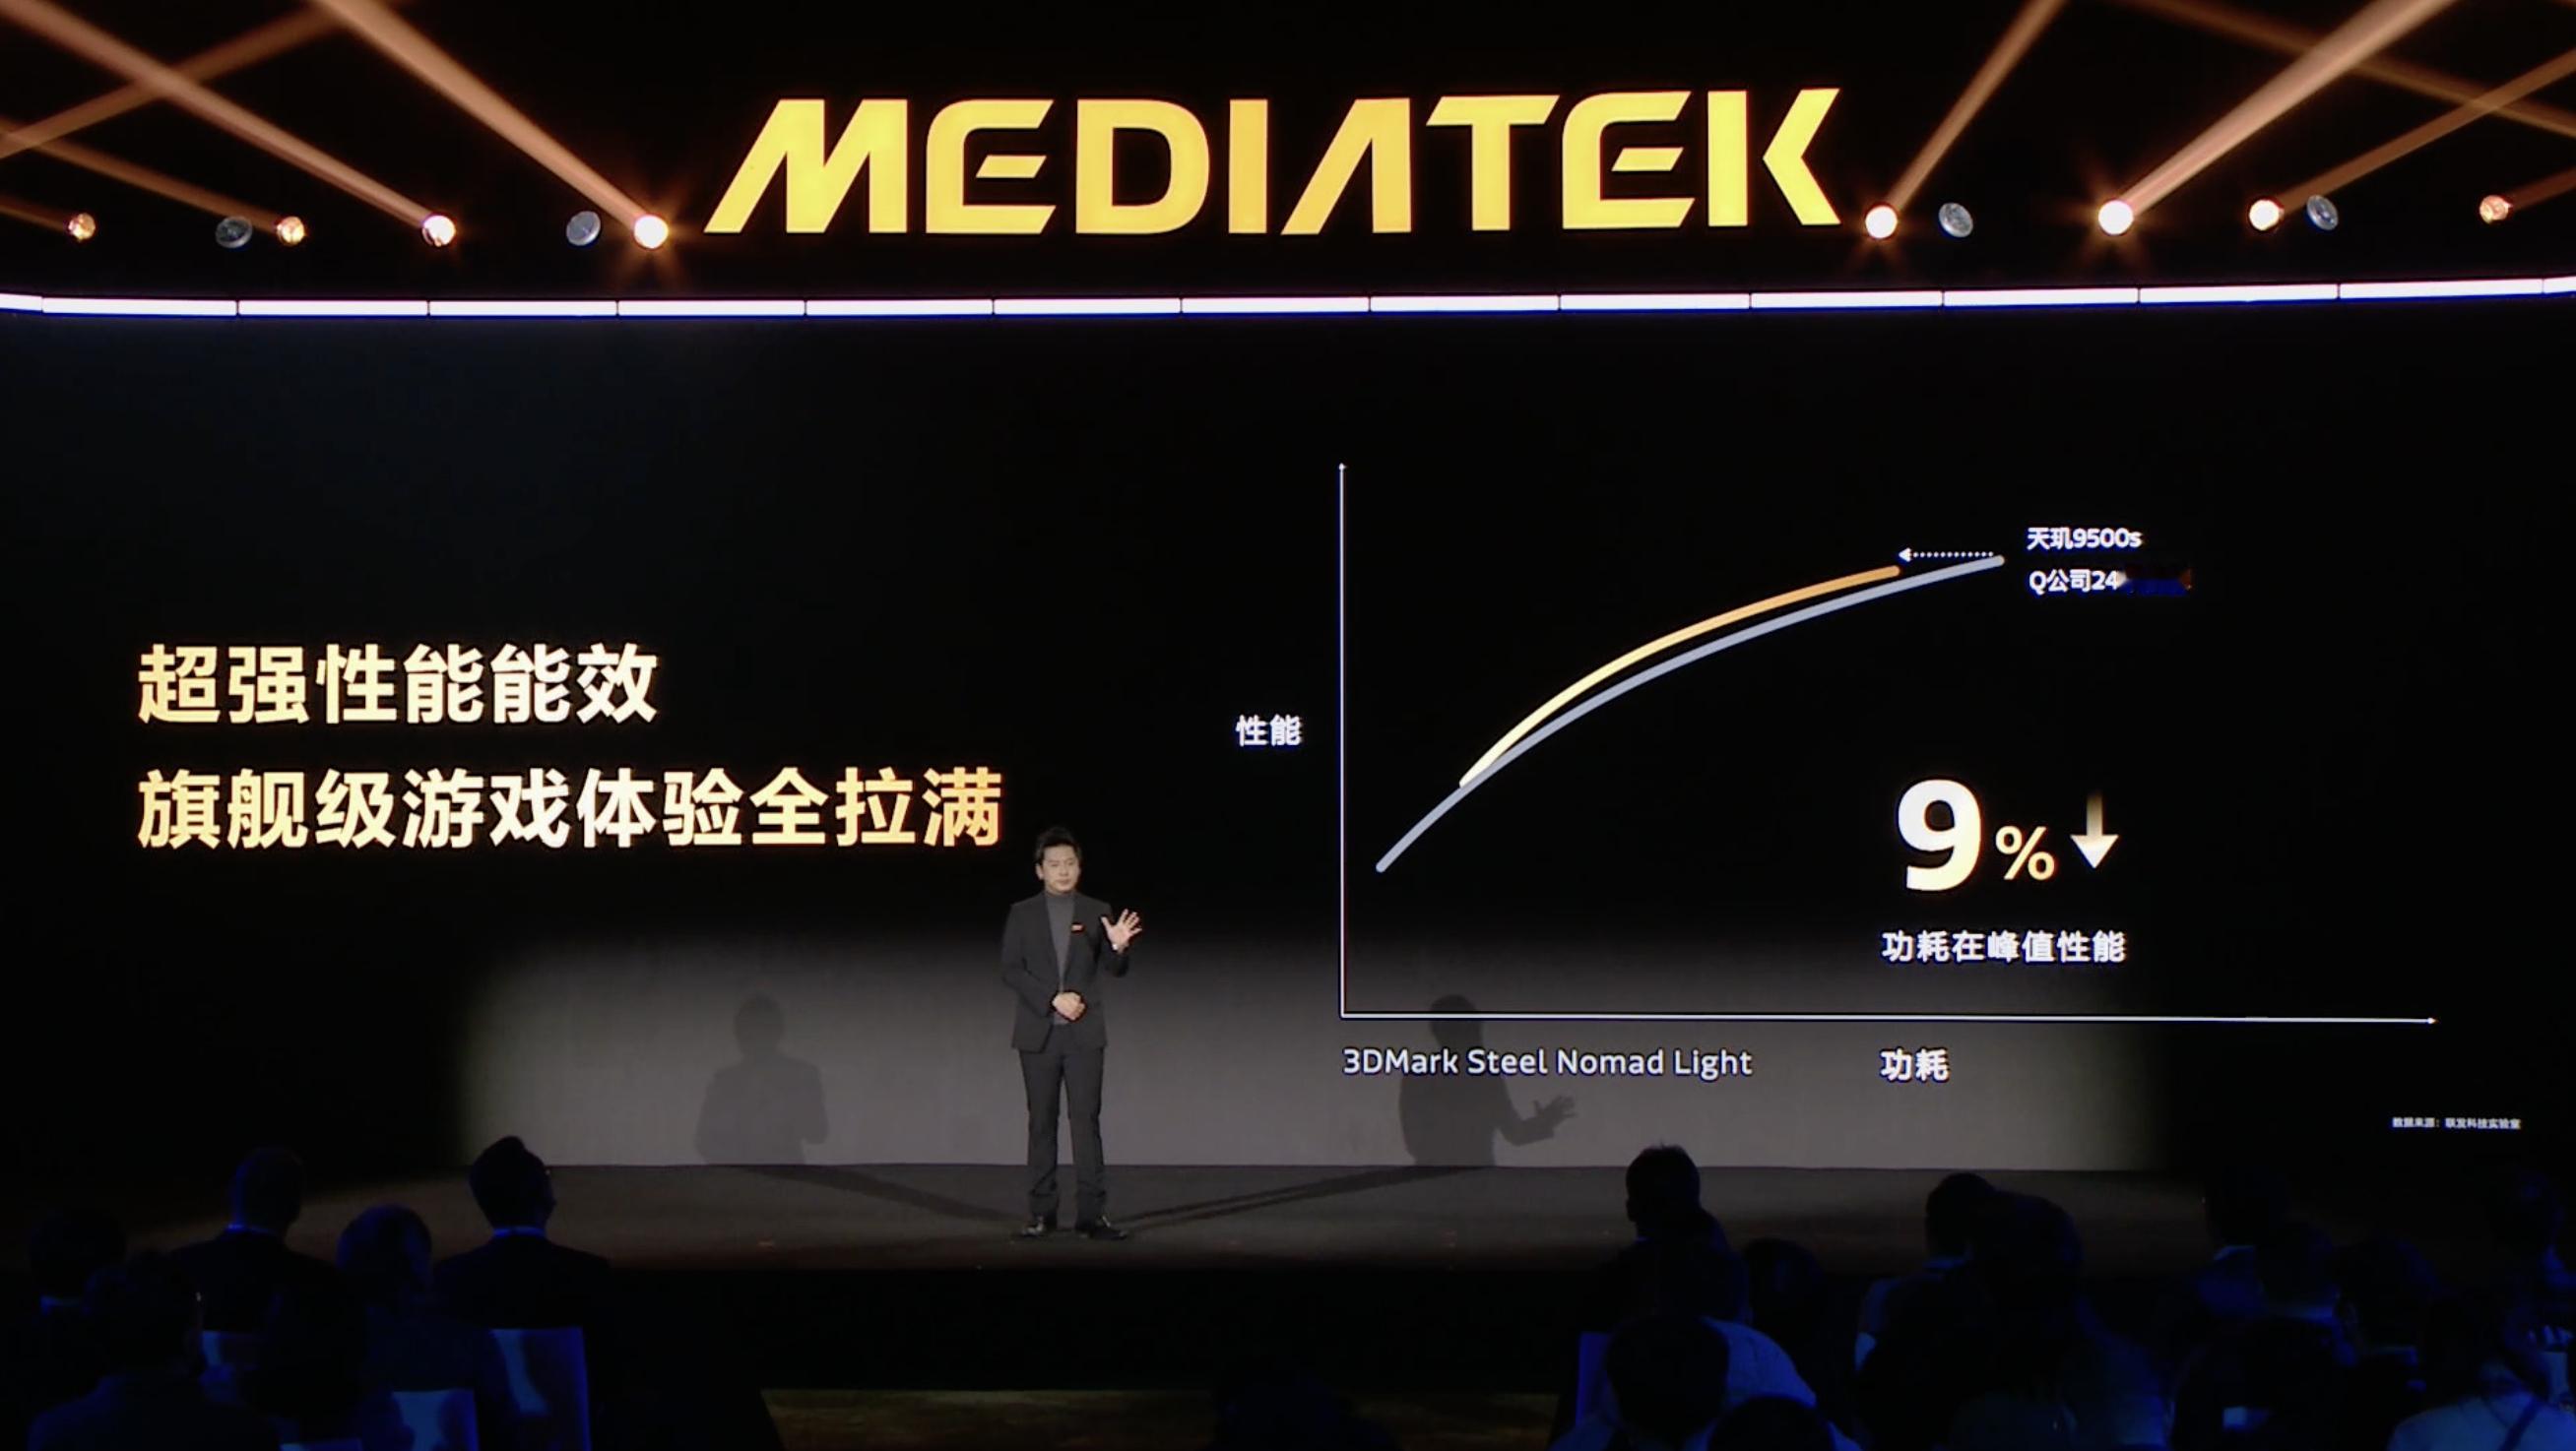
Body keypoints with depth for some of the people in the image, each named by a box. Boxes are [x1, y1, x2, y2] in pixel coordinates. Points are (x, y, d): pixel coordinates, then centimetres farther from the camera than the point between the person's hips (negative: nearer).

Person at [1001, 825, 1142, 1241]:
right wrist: (1053, 999, -14)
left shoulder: (1096, 912, 6)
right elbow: (1010, 971, -4)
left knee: (1087, 1119, -4)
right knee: (1041, 1122, 4)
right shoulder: (1022, 914, 4)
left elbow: (1113, 970, 2)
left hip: (1085, 1031, 0)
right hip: (1038, 1032, 0)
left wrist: (1119, 947, -20)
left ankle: (1092, 1212, -4)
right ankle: (1042, 1213, 8)